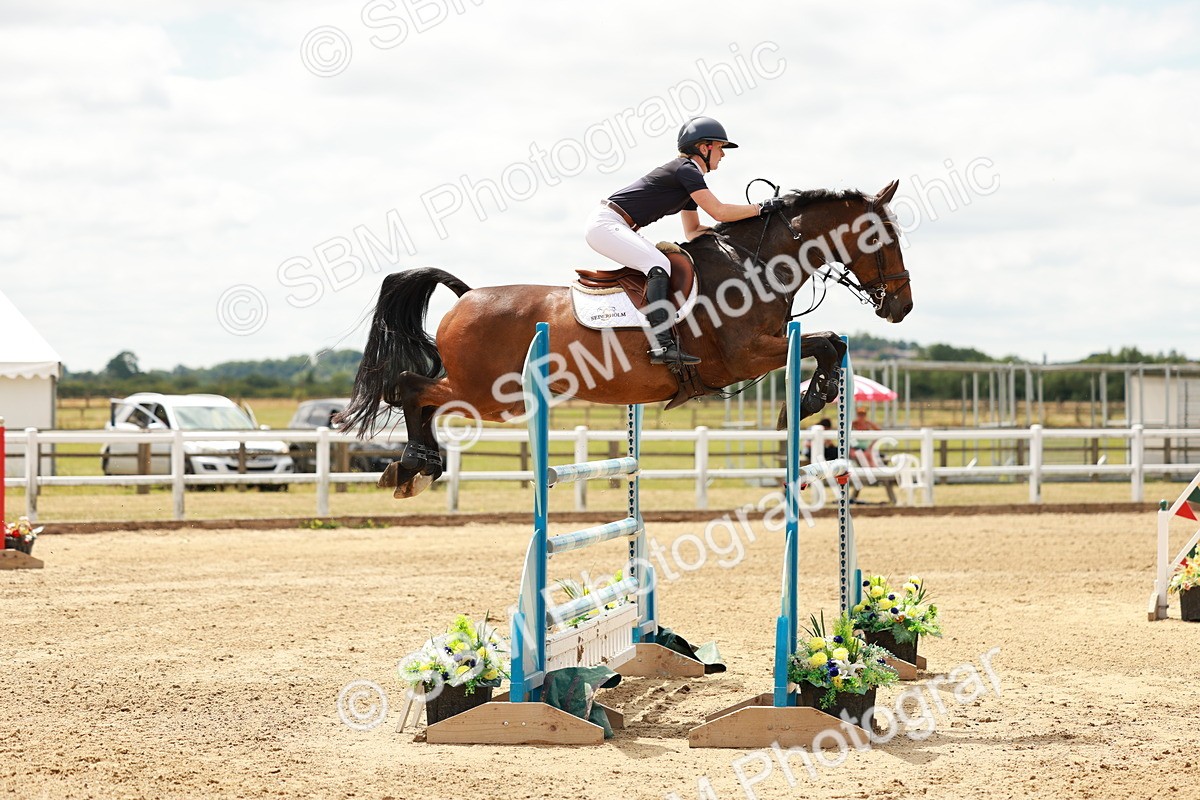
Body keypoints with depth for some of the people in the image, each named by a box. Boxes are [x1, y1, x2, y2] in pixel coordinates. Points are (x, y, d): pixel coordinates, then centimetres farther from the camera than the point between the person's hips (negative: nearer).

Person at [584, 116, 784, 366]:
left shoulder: (690, 176, 19)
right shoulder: (686, 170, -12)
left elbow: (693, 231, 22)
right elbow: (718, 212, -16)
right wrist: (760, 208, -7)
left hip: (619, 228, 11)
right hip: (605, 224, -11)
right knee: (658, 264, -24)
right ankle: (663, 344, -35)